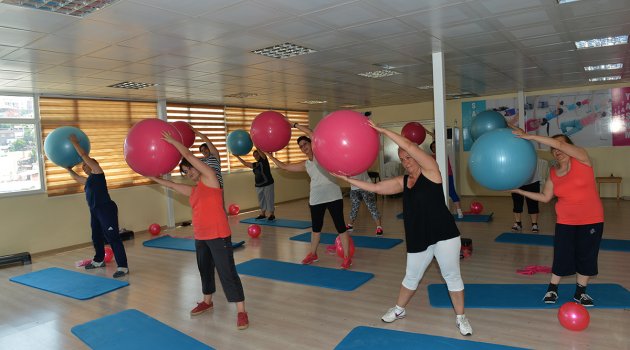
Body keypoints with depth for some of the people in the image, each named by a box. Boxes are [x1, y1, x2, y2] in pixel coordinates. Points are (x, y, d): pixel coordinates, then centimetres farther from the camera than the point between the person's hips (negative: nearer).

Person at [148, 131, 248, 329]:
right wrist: (153, 178, 31)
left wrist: (173, 141, 3)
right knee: (205, 270, 22)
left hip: (218, 235, -9)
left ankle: (241, 312, -1)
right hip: (200, 237, 9)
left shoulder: (209, 177, -3)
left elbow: (188, 155, -6)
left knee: (227, 272, -7)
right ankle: (207, 301, 42)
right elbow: (172, 185, 30)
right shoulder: (193, 191, 17)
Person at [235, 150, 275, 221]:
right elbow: (245, 163, 18)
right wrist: (237, 156, 13)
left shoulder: (264, 160, -3)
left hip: (268, 184, -7)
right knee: (261, 200, 12)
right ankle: (262, 214, 23)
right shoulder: (254, 165, 13)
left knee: (269, 199, -3)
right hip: (258, 186, 7)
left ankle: (271, 215, 4)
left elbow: (261, 153, -19)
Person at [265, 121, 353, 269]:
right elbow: (284, 166, 21)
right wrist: (270, 156, 19)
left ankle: (347, 258, 5)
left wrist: (293, 124, -5)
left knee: (340, 226, -2)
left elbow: (310, 132, -9)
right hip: (316, 199, 6)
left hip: (332, 196, -6)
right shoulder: (305, 165, 15)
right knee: (316, 227, 18)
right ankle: (313, 254, 34)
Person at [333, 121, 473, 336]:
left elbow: (408, 145, -19)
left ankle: (460, 318, 26)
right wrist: (347, 179, 4)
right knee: (411, 278, 17)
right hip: (419, 238, 5)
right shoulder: (403, 182, 9)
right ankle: (399, 310, 38)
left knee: (452, 276, 7)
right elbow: (375, 188, 9)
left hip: (444, 234, -5)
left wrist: (381, 130, -15)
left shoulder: (430, 169, -7)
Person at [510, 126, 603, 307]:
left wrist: (529, 136, -29)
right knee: (561, 256, 0)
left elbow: (559, 143, -26)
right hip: (565, 222, 2)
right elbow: (545, 197, 7)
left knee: (586, 256, 8)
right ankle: (552, 290, 17)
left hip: (591, 220, -2)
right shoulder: (553, 173, 1)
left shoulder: (582, 159, -10)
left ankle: (580, 292, 26)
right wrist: (520, 191, 1)